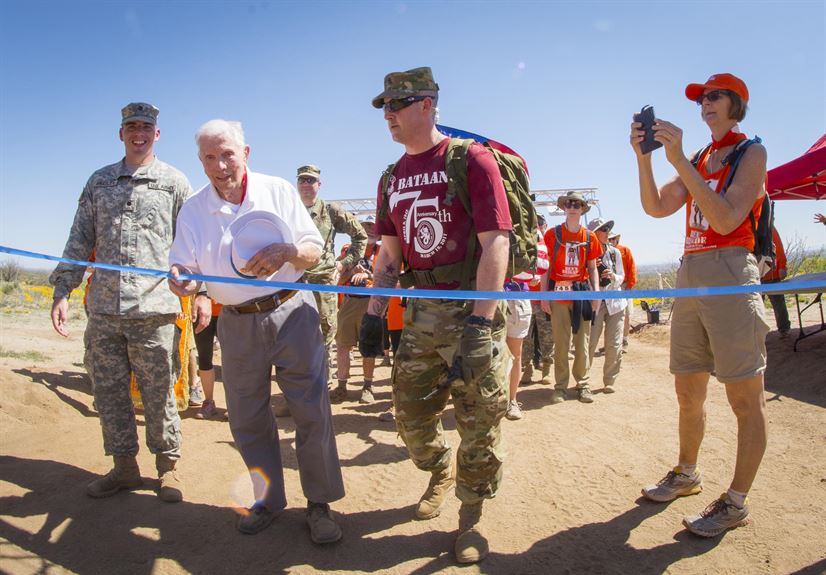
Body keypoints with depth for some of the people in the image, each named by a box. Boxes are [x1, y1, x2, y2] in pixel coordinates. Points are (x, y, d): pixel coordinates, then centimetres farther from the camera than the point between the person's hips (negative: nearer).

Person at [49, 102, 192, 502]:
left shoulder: (174, 182, 7)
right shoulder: (99, 182, 16)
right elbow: (80, 241, 15)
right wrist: (62, 292, 7)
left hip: (154, 308, -4)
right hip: (103, 309, 4)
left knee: (159, 395, 3)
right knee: (108, 392, 10)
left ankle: (167, 466, 19)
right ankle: (124, 466, 25)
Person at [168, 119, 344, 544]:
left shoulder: (279, 190, 0)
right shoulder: (193, 209, 5)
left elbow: (315, 251, 0)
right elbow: (186, 267, 4)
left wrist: (287, 251, -22)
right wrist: (181, 279, -20)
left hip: (291, 312, -2)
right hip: (237, 324, 3)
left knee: (312, 411, -2)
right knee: (247, 419, 9)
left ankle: (319, 503, 14)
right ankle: (267, 498, 29)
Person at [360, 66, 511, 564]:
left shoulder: (472, 159, -7)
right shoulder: (392, 177, 12)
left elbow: (495, 244, -15)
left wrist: (478, 324, -21)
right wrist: (374, 313, 7)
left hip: (474, 309, -6)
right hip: (420, 313, 6)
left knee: (480, 423, 2)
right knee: (411, 416, 12)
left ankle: (471, 517, 23)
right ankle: (440, 475, 42)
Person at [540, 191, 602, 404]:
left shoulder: (589, 237, 9)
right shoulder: (552, 234, 3)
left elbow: (592, 268, 12)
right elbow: (546, 267, 3)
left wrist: (596, 292, 0)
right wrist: (544, 295, -3)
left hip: (582, 294, 2)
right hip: (558, 293, -2)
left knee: (582, 342, 5)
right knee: (560, 343, 2)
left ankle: (583, 384, 16)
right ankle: (560, 386, 11)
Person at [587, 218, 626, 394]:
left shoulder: (615, 252, 8)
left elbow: (621, 278, 9)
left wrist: (613, 277, -12)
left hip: (615, 302, 3)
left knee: (614, 345, 0)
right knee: (589, 343, -7)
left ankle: (609, 381, 13)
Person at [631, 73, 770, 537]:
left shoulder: (752, 153, -1)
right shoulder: (700, 161, 19)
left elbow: (726, 219, -16)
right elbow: (657, 208, 7)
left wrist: (680, 161, -21)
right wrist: (644, 156, -4)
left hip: (730, 275, -7)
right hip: (690, 276, 7)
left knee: (745, 398, -1)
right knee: (689, 391, 15)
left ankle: (737, 502, 9)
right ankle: (687, 475, 32)